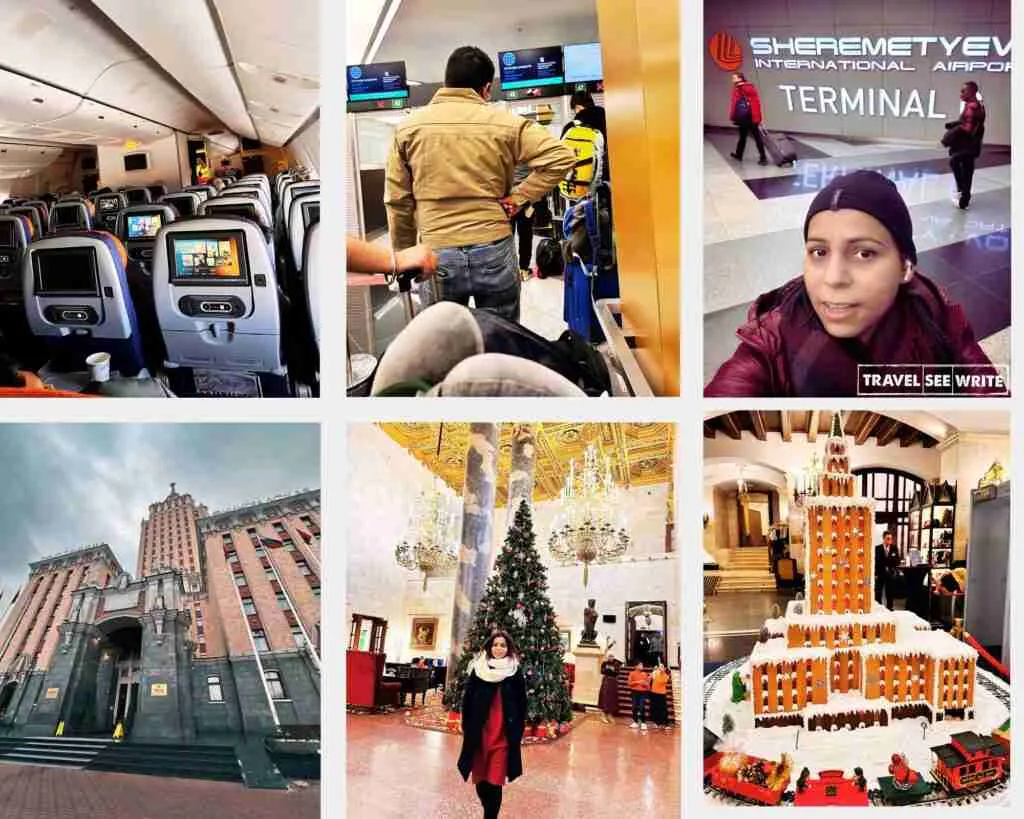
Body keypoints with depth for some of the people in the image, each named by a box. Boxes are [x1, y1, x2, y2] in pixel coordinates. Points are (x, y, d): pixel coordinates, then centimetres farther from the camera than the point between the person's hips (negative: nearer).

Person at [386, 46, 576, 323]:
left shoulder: (408, 128, 4)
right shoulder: (504, 123, -1)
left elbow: (397, 200, 6)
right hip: (494, 251, 0)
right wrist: (519, 197, 0)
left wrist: (402, 255, 16)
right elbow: (561, 157, -6)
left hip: (437, 255, 1)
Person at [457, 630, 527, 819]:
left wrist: (517, 732, -1)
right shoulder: (478, 669, 3)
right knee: (479, 779, 10)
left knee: (494, 781, -5)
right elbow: (467, 700, 4)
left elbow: (521, 705, 3)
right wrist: (468, 728, 0)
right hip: (479, 733, 2)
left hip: (503, 735, -2)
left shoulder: (515, 672, 0)